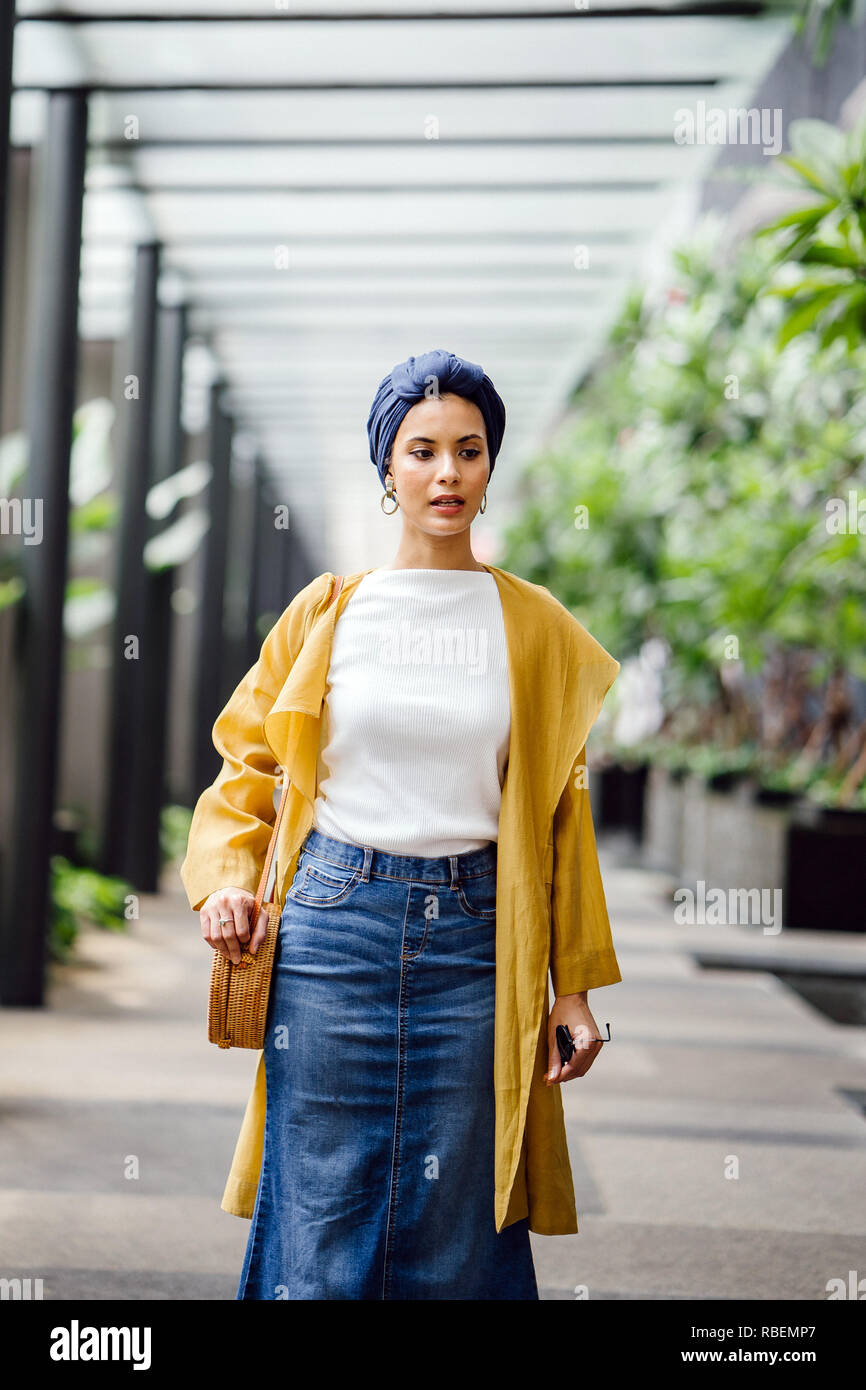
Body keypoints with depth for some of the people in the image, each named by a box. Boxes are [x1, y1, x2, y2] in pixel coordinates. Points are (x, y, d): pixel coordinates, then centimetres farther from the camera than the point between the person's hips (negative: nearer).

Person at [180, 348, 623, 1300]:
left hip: (473, 939, 0)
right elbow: (247, 759, 15)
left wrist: (575, 985, 5)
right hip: (334, 925, 0)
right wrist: (227, 881, -3)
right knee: (324, 1228, 1)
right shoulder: (328, 611, 7)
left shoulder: (533, 626, 7)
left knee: (457, 1232, 4)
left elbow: (559, 810, 8)